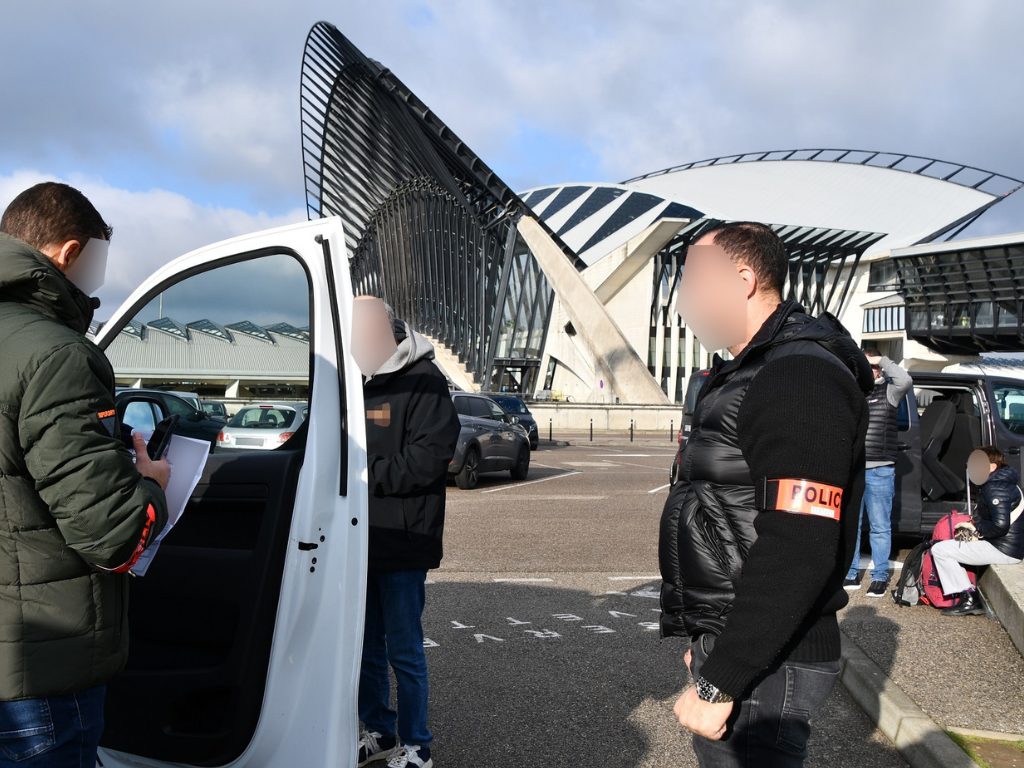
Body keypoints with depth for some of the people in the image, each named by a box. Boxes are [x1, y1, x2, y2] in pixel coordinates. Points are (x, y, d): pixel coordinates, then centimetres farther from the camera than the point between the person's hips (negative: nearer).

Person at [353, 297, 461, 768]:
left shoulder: (423, 381, -12)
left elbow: (429, 455, -20)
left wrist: (369, 474, -18)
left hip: (403, 542, -7)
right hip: (360, 540, 7)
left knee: (404, 650, 3)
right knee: (366, 644, 17)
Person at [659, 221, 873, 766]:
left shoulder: (801, 379, -19)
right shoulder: (746, 376, 15)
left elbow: (799, 552, -28)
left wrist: (719, 684, -25)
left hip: (764, 666, -10)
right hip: (732, 642, 10)